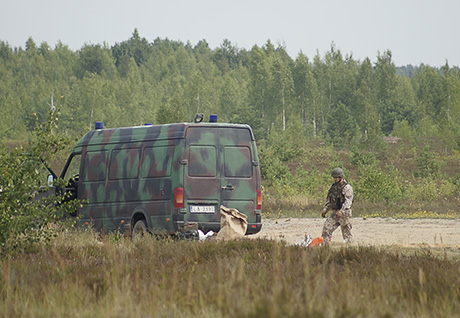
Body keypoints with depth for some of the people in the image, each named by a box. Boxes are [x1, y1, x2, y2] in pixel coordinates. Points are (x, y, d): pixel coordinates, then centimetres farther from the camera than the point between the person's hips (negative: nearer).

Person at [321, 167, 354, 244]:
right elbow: (328, 200, 23)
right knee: (326, 228, -6)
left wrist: (342, 211, -32)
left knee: (346, 232, 0)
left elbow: (348, 201, -21)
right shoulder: (333, 187, 13)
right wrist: (325, 210, 13)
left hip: (344, 213, -7)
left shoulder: (347, 187, -11)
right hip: (334, 212, 7)